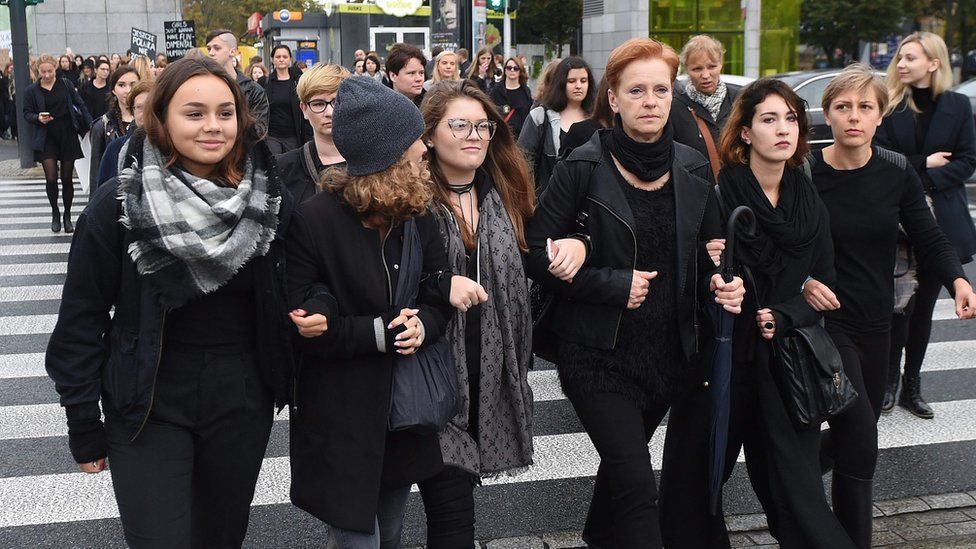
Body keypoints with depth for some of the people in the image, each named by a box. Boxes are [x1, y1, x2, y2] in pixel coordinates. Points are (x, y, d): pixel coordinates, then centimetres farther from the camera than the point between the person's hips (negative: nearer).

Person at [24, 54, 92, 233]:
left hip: (68, 137, 1)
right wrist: (38, 118, -18)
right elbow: (27, 113, 3)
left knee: (66, 178, 5)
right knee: (51, 178, -8)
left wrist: (91, 124, -4)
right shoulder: (31, 90, 0)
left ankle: (67, 216, 19)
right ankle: (55, 213, 14)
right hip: (47, 139, -1)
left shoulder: (65, 84, 2)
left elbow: (80, 104, 4)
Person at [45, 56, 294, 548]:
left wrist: (282, 384, 3)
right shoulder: (119, 204, -11)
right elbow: (82, 319, -6)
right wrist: (83, 426, -4)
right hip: (148, 407, -2)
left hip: (242, 403, 3)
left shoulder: (270, 201, -4)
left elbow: (287, 303, 8)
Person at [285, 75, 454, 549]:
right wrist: (378, 333, -23)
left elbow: (439, 301, 6)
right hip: (342, 419, -6)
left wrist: (421, 326, -16)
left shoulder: (416, 216, 3)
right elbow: (304, 327, -16)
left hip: (406, 409, 6)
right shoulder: (314, 220, -17)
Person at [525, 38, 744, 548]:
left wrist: (720, 286, -11)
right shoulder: (584, 168, -11)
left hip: (670, 351, 5)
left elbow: (707, 259, 11)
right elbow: (538, 255, -12)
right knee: (637, 484, -12)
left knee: (622, 461, 22)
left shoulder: (694, 171, 2)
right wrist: (614, 285, -18)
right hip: (598, 352, -5)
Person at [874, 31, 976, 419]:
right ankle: (890, 380, 14)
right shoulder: (890, 106, -1)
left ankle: (912, 385, 20)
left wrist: (925, 180, -14)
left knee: (924, 304, 9)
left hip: (940, 221, 2)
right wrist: (923, 163, -14)